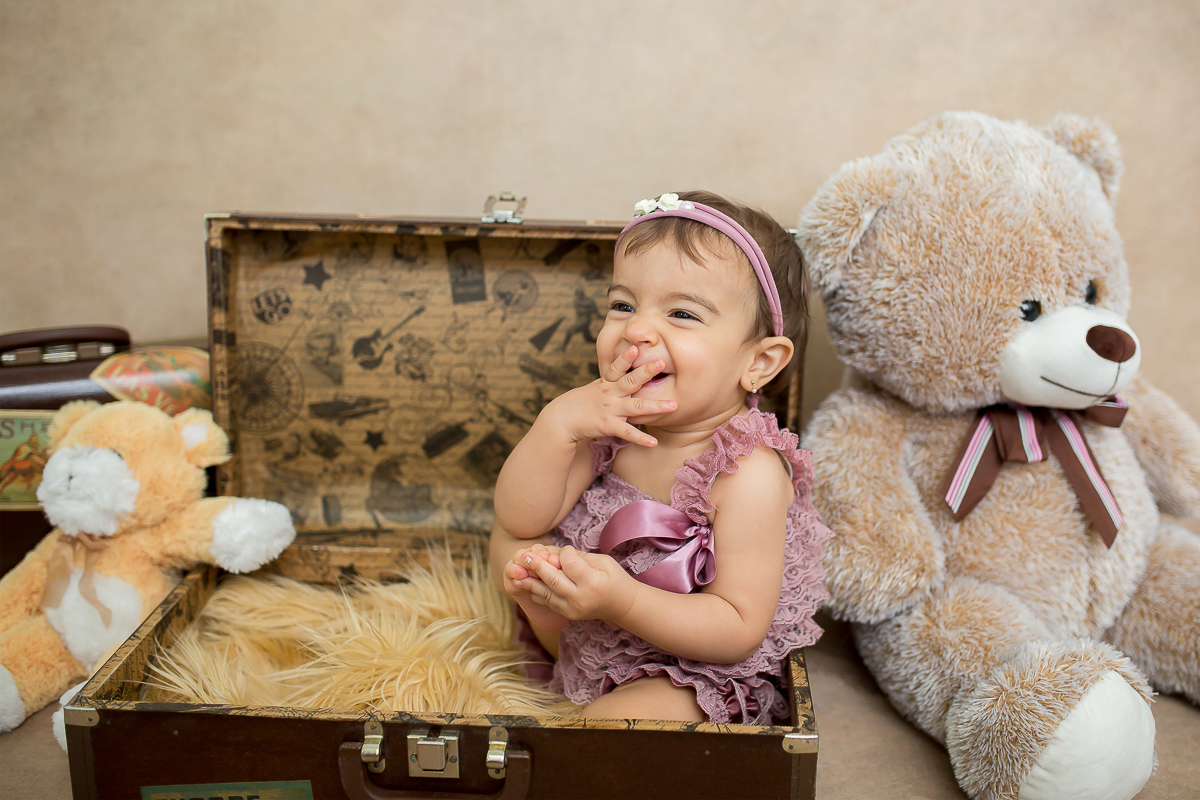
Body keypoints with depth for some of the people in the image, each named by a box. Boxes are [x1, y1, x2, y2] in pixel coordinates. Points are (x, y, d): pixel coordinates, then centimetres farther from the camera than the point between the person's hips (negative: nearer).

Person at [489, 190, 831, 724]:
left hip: (697, 670, -6)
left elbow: (739, 629, -27)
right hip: (593, 635, 6)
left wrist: (622, 600, -41)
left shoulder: (751, 474, -29)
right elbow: (520, 517, -13)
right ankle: (564, 656, 16)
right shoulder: (609, 421, -11)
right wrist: (559, 422, -30)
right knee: (509, 541, 3)